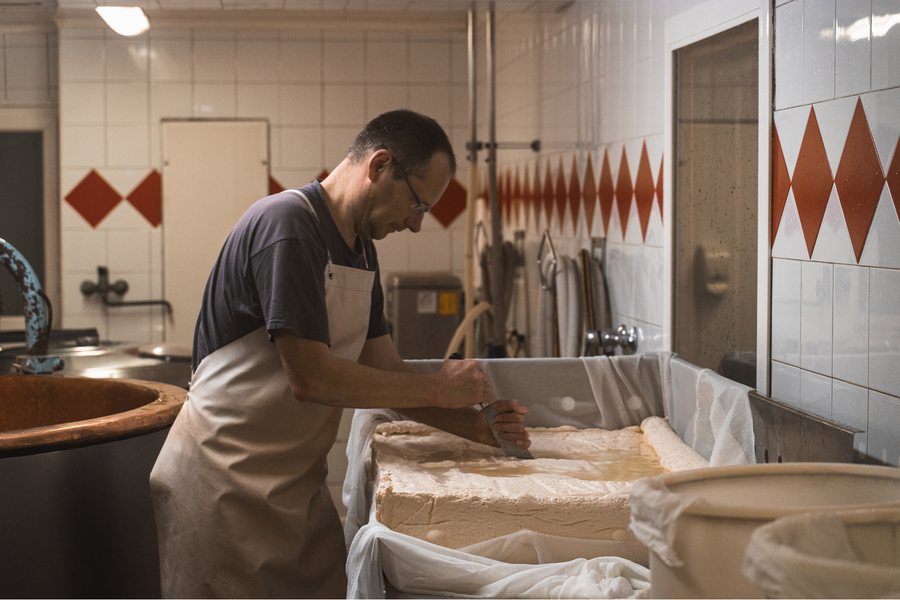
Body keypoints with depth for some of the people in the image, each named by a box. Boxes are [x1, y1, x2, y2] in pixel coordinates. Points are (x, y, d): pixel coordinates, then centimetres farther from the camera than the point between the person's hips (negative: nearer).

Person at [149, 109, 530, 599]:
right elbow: (310, 378, -25)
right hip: (225, 480, -9)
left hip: (296, 480, 9)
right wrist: (438, 389, -17)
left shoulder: (360, 249, 11)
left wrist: (472, 425, -2)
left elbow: (382, 370, 11)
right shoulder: (287, 224, -20)